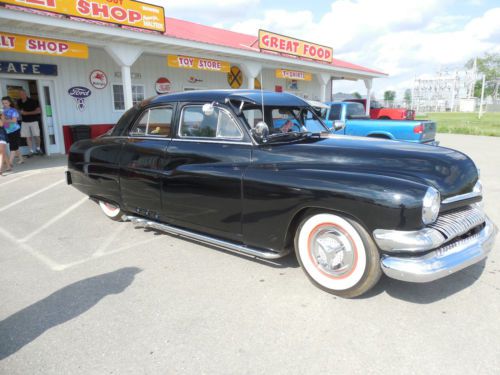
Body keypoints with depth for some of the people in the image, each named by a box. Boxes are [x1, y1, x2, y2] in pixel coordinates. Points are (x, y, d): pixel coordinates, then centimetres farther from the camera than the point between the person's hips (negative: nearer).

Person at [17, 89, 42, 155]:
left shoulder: (32, 101, -8)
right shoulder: (19, 102, 7)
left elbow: (39, 111, -13)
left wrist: (27, 113, -15)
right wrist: (21, 112, 4)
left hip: (34, 121, -4)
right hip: (24, 122, 4)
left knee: (36, 136, -4)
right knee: (27, 137, 2)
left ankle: (38, 148, 18)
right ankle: (31, 151, 8)